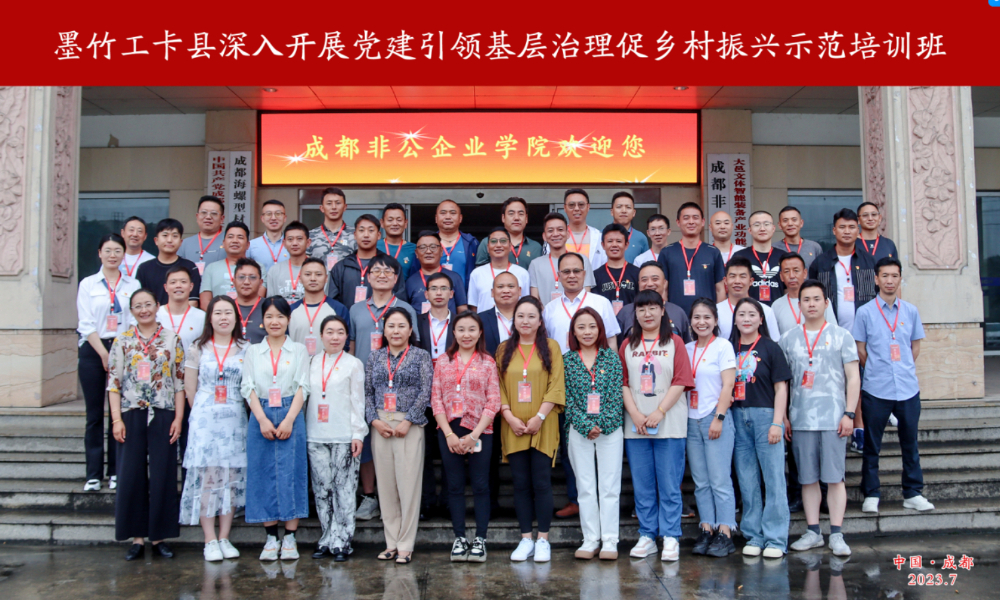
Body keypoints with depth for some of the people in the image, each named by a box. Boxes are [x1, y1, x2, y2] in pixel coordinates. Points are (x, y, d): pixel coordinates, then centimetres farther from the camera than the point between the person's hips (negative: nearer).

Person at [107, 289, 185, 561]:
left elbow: (180, 382, 4)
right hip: (132, 415, 0)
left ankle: (159, 535, 13)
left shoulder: (173, 339, 4)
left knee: (163, 476, 2)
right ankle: (137, 537, 13)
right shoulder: (122, 341, 5)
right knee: (131, 476, 2)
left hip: (163, 416, 0)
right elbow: (113, 383, 3)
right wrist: (117, 419, -5)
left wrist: (178, 418, -2)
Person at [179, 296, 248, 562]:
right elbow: (190, 389, 7)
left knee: (232, 478, 3)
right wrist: (204, 413, 8)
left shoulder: (245, 349, 6)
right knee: (206, 477, -4)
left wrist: (230, 409, 4)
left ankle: (224, 538, 12)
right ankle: (210, 541, 3)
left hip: (235, 421, 1)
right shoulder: (197, 349, 5)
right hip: (204, 420, -1)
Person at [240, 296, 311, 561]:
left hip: (291, 416, -1)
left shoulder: (299, 350, 8)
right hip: (260, 417, 1)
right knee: (263, 473, 1)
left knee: (291, 472, -4)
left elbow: (302, 387, 1)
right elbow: (248, 388, 4)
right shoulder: (252, 351, 11)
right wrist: (262, 420, -9)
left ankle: (290, 538, 3)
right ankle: (271, 537, 10)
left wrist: (288, 420, -11)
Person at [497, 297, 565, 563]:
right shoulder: (504, 349, 10)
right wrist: (510, 417, -7)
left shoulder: (550, 347, 4)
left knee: (541, 483, -2)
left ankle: (543, 539, 8)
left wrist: (539, 417, -11)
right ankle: (526, 538, 14)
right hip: (513, 427, 2)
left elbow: (556, 386, -3)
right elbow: (498, 387, 6)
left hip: (543, 427, -2)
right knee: (521, 484, 5)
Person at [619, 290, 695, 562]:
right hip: (635, 426, 3)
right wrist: (635, 414, -8)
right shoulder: (628, 345, 11)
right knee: (642, 486, 7)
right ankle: (646, 537, 16)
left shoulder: (674, 342, 4)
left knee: (669, 485, 0)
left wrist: (659, 412, -13)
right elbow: (623, 383, 6)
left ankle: (670, 538, 8)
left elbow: (681, 382, -4)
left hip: (669, 425, -2)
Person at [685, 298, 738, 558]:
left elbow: (728, 385, -7)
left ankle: (724, 534, 0)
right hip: (692, 420, 5)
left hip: (716, 419, -5)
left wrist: (719, 418, -13)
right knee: (701, 482, 7)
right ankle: (706, 530, 13)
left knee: (720, 480, -4)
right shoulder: (687, 349, 13)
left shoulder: (723, 346, -2)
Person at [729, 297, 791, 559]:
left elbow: (781, 388, -2)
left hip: (765, 416, -3)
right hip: (737, 418, 4)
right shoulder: (730, 349, 11)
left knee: (774, 478, -2)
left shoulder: (770, 348, 1)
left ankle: (775, 539, 5)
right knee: (747, 480, 7)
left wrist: (777, 422, -9)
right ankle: (753, 536, 16)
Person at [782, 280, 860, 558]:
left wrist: (849, 413, -6)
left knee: (834, 477, -1)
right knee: (807, 478, 7)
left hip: (832, 419, -2)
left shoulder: (841, 335, 3)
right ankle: (812, 532, 16)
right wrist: (783, 417, 7)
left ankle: (836, 535, 7)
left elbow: (853, 377, 2)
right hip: (800, 420, 3)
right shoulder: (788, 339, 10)